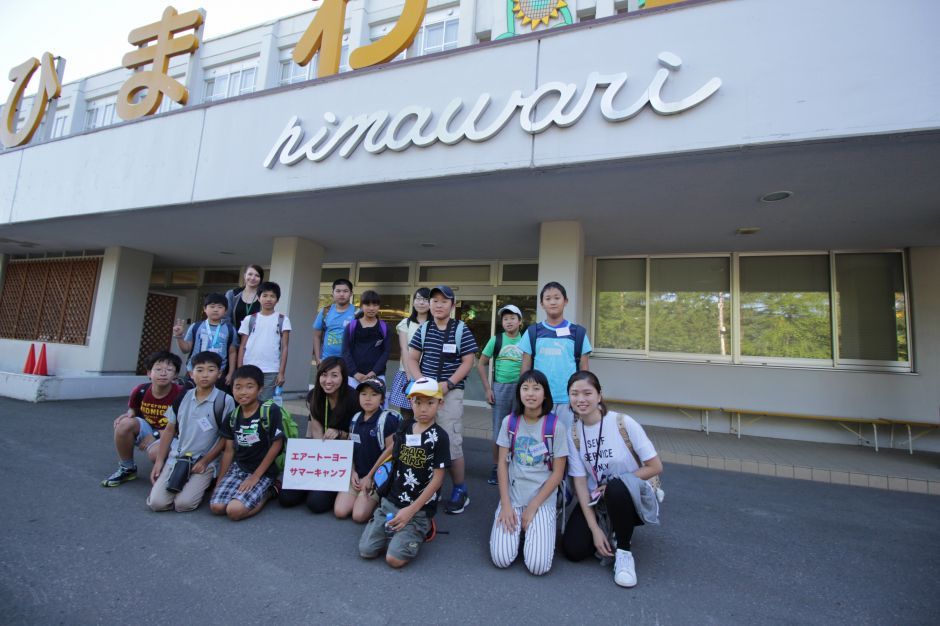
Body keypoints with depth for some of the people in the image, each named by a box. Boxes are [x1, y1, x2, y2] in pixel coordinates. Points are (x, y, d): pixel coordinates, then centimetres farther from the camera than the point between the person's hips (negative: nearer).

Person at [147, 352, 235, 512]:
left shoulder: (225, 400, -10)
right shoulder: (182, 397, 4)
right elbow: (169, 430, 12)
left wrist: (205, 461, -10)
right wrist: (159, 461, 7)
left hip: (205, 463, -4)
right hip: (176, 458, 4)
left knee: (183, 503, -19)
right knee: (156, 503, -10)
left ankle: (204, 483, 10)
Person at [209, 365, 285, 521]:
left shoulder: (270, 411, -15)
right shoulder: (232, 416, 3)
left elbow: (277, 445, -13)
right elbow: (229, 450, 10)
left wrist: (255, 476, -11)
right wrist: (220, 481, 9)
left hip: (264, 471, -5)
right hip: (238, 467, 6)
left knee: (235, 511, -21)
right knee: (216, 506, -14)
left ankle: (267, 491, 5)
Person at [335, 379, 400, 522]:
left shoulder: (387, 419, -13)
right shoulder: (355, 419, 7)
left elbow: (390, 450, -13)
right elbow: (350, 448, 12)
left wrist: (370, 476, -9)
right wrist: (352, 472, -1)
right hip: (356, 475, 6)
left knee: (359, 516, -15)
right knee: (339, 511, -7)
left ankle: (379, 500, 11)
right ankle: (361, 497, 18)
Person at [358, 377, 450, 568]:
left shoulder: (439, 436, -13)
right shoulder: (404, 427, 4)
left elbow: (437, 479, -13)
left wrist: (411, 510, -15)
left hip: (419, 508, -5)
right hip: (391, 501, 5)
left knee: (395, 558, -17)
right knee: (366, 550, -7)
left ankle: (420, 529, 8)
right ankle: (394, 530, 18)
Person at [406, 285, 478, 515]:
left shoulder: (461, 330, -2)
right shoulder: (423, 329, 7)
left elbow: (468, 362, -4)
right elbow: (412, 359, 8)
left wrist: (447, 385, -14)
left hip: (451, 393, -4)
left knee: (451, 442, -3)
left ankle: (460, 490, 14)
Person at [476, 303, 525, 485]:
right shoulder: (496, 340, 1)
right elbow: (481, 364, 5)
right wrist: (488, 388, -1)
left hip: (521, 388, 0)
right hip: (500, 388, 0)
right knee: (499, 431, 8)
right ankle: (496, 468, 21)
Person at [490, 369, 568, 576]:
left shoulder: (556, 426, -10)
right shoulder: (509, 422, -3)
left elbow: (558, 473, -7)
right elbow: (502, 463, 0)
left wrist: (533, 507, -9)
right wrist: (506, 505, -8)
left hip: (543, 500, -1)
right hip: (512, 497, 2)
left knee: (538, 566, -15)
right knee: (501, 559, -12)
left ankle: (537, 527, 14)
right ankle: (513, 521, 15)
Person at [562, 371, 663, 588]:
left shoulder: (624, 423, -17)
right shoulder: (573, 433, -8)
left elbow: (655, 467, -12)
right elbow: (580, 482, -7)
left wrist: (616, 484, -15)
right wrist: (595, 528, -12)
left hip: (634, 497, -3)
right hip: (596, 501, 4)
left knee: (615, 488, -37)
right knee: (573, 550, -14)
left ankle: (624, 550, -12)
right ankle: (611, 531, 17)